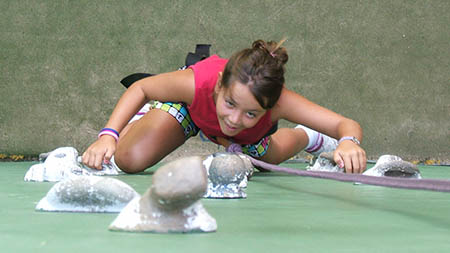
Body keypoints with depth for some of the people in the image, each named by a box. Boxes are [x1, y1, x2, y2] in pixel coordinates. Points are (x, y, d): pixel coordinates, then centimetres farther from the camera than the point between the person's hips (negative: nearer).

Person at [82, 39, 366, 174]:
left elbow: (349, 125, -46)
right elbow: (140, 88, -26)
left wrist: (349, 142, -70)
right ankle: (141, 121, 19)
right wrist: (108, 135, -39)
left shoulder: (277, 101, -46)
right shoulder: (197, 82, -46)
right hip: (190, 104, -1)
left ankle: (305, 137, 56)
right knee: (129, 161, -17)